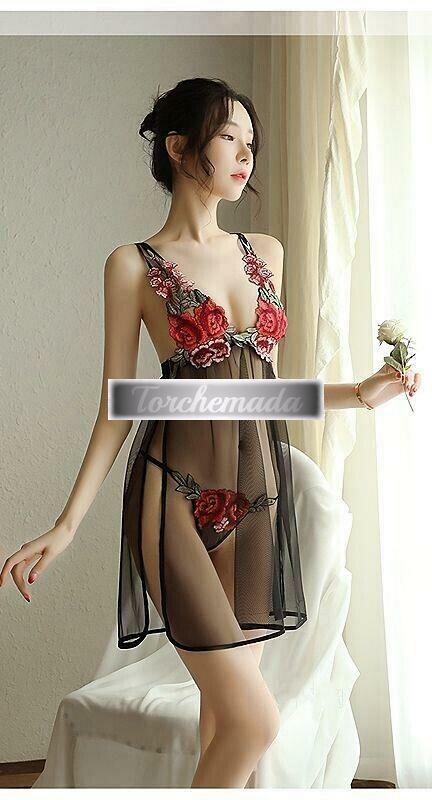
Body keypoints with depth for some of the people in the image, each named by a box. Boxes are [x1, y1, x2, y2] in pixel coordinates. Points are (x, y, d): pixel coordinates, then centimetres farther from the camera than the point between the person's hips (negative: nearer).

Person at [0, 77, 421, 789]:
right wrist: (66, 526, -7)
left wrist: (361, 393, 8)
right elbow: (115, 409, -1)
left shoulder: (266, 253, 14)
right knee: (255, 718, -10)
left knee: (228, 706, 9)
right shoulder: (134, 265, -1)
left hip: (258, 490, 5)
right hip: (175, 494, -5)